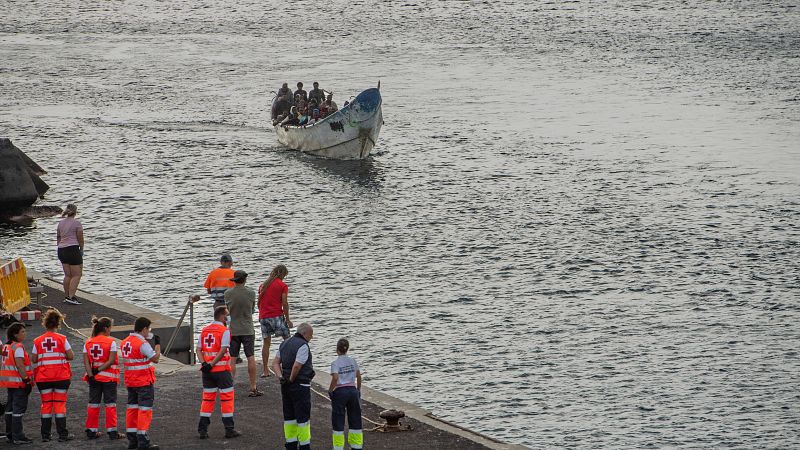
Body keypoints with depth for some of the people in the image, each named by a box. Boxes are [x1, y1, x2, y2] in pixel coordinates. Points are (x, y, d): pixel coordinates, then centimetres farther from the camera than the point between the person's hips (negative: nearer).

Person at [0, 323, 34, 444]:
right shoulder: (18, 347, -15)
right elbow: (19, 365, -22)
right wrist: (27, 380, -21)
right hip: (18, 382, -9)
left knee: (10, 407, 15)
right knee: (19, 408, -6)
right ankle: (17, 437, -7)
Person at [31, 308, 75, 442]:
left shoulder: (38, 341, -1)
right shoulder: (62, 339, -6)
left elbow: (33, 359, -1)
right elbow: (71, 356, -6)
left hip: (43, 378, 2)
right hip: (61, 376, -2)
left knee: (46, 404, 8)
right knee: (60, 404, 3)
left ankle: (45, 435, 9)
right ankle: (62, 434, 2)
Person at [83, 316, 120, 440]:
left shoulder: (88, 343, 3)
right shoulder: (111, 342, -10)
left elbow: (86, 361, -4)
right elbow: (111, 361, -16)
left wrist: (91, 374, -9)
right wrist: (99, 370, -13)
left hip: (94, 378, 4)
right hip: (109, 377, -4)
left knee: (93, 403, 11)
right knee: (110, 403, 2)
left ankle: (91, 430, 12)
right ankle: (112, 431, 1)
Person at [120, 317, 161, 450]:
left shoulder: (124, 343, 7)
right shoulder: (142, 343, -18)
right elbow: (155, 359, -15)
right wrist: (158, 344, -2)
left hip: (130, 381, 8)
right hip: (144, 382, -8)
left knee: (132, 408, 13)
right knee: (145, 410, -4)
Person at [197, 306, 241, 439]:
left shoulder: (204, 331, 10)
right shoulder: (225, 331, -9)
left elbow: (199, 349, 5)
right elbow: (223, 351, -18)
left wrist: (204, 363, -6)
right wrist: (211, 364, -16)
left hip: (207, 370, 6)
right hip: (222, 369, -6)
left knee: (208, 398, 12)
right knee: (227, 398, 3)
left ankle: (202, 429, 10)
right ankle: (229, 429, 4)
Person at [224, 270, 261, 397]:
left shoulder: (228, 294, -6)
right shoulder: (251, 293, -8)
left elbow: (228, 310, 7)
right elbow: (252, 310, 6)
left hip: (233, 330, 1)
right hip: (248, 329, -1)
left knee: (232, 359, 3)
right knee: (251, 358, 3)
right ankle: (253, 388, 4)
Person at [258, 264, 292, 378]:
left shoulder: (263, 285, 13)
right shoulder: (282, 286, -3)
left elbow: (259, 302, 16)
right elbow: (285, 303, -8)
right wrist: (287, 319, -3)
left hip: (263, 317, 5)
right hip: (277, 316, -5)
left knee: (266, 343, 7)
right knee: (287, 339, 5)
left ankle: (265, 370, 5)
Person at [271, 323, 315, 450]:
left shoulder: (284, 344, 12)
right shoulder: (303, 346, -15)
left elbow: (275, 363, 9)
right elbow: (297, 366, -24)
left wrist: (281, 376, -4)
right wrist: (291, 379, -8)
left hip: (286, 387, 8)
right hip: (301, 386, -8)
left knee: (289, 416, 13)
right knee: (303, 418, -1)